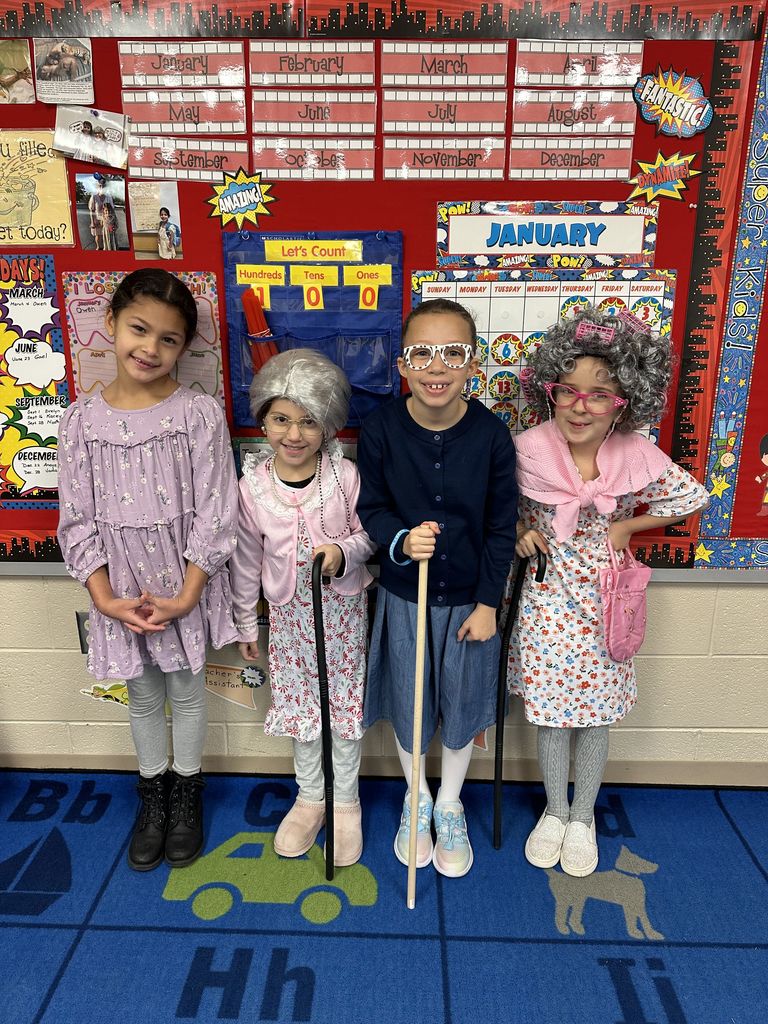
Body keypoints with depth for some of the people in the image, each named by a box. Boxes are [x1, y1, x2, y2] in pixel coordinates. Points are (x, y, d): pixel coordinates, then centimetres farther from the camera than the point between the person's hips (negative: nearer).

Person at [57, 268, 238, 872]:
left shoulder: (200, 414, -13)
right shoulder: (82, 421, -6)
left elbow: (215, 513, -13)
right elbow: (77, 519, -3)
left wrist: (185, 595, -16)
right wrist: (105, 597, -11)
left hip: (187, 586, -2)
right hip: (121, 590, 2)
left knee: (186, 691, 17)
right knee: (143, 696, 20)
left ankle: (186, 793, 41)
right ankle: (152, 794, 44)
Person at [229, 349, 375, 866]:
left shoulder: (345, 476, -15)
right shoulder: (253, 485, -9)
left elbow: (366, 534, -4)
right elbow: (246, 559, 1)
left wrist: (343, 552, -27)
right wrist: (246, 623, 8)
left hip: (342, 607, -1)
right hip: (289, 610, 2)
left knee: (345, 704, 11)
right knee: (299, 702, 15)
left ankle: (345, 802, 33)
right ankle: (311, 796, 38)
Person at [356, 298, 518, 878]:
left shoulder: (491, 433, -16)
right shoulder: (382, 429, -15)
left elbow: (502, 527, -8)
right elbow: (371, 507, -4)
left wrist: (488, 603, -7)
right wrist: (401, 541, -25)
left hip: (470, 599, 0)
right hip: (404, 597, 0)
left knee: (462, 706, 16)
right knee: (408, 706, 16)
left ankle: (449, 804, 44)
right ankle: (417, 798, 46)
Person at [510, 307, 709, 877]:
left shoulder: (639, 457, -15)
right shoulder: (526, 450, -16)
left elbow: (692, 498, 3)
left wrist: (627, 526, -6)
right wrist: (519, 531, -15)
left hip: (602, 601, 1)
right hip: (546, 601, 0)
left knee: (597, 714, 13)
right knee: (550, 711, 12)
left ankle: (582, 817, 39)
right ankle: (555, 812, 38)